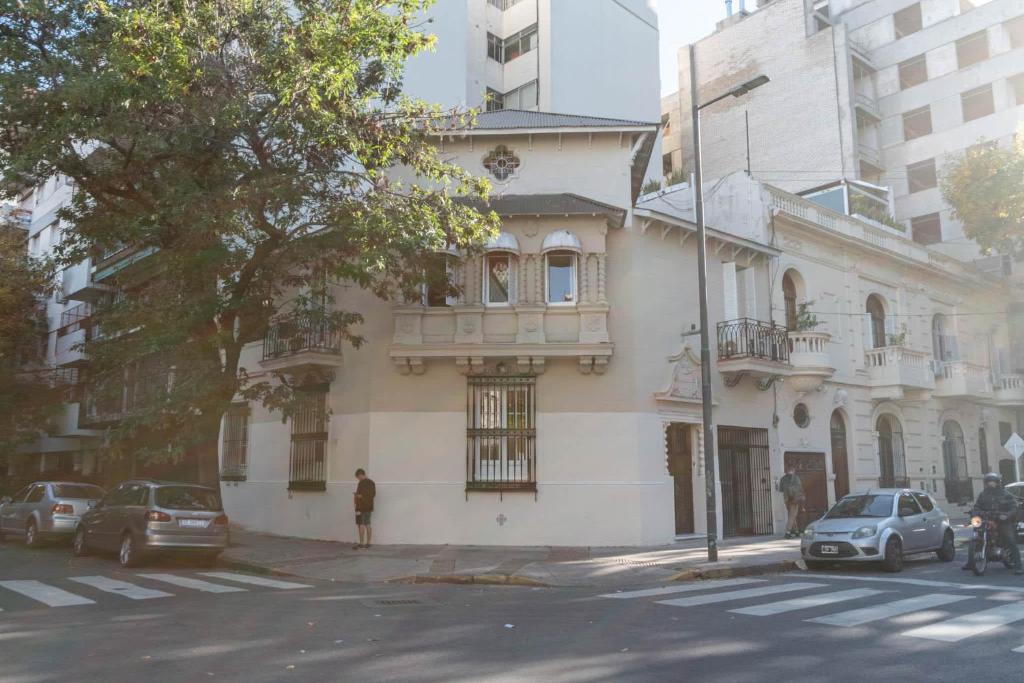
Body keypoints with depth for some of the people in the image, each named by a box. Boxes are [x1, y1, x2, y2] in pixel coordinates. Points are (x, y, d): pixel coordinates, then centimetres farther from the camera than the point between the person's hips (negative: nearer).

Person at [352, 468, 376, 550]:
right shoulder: (372, 482, 12)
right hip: (369, 507, 9)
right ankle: (368, 543, 12)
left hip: (362, 507, -9)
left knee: (361, 525, -6)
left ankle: (361, 543, -7)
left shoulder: (361, 483, -15)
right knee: (367, 525, 10)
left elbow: (360, 495, -22)